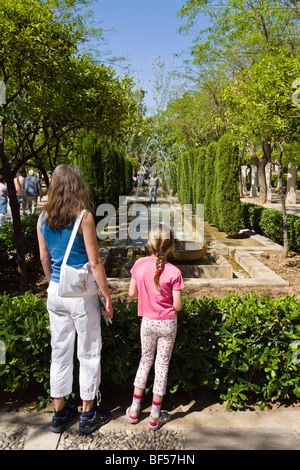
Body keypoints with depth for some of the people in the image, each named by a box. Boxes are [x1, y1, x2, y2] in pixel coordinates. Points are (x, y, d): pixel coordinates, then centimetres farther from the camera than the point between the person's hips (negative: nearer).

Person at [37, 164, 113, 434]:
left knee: (60, 351, 17)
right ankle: (88, 415, 24)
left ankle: (60, 413, 30)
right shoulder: (84, 217, -15)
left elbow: (44, 257, 10)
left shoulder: (44, 218, 1)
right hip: (82, 293, -5)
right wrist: (107, 298, -6)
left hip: (56, 292, 5)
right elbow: (94, 262, -14)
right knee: (88, 353, 10)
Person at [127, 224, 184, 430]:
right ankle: (155, 416, 22)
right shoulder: (174, 272, -19)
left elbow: (132, 293, -1)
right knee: (162, 365, 11)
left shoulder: (139, 265, -10)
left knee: (145, 360, 21)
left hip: (148, 322, 3)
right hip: (168, 323, -2)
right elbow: (177, 306, -14)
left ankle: (134, 409, 28)